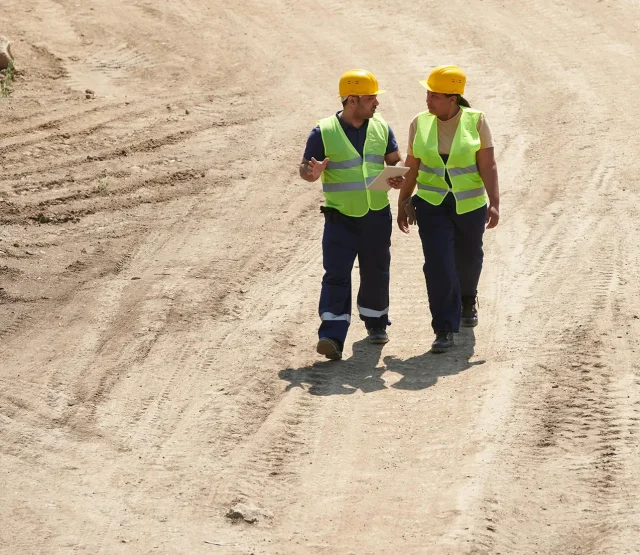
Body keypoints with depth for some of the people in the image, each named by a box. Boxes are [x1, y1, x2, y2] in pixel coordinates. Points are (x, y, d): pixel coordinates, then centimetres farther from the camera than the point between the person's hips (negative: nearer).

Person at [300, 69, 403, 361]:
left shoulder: (381, 128, 4)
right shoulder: (324, 132, -8)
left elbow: (395, 161, 14)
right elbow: (305, 169, -4)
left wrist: (397, 178, -9)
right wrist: (312, 172, -28)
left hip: (377, 216, 4)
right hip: (341, 219, -4)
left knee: (376, 273, 14)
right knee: (336, 275, -12)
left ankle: (375, 323, 34)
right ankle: (332, 336, -16)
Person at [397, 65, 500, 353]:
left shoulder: (476, 121, -9)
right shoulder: (420, 123, -3)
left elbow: (488, 165, -10)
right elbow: (411, 167, 6)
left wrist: (494, 203, -17)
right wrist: (403, 203, 10)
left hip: (469, 205, 0)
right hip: (431, 205, 0)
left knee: (468, 259, 19)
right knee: (438, 266, -11)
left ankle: (468, 301, 51)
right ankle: (445, 330, -7)